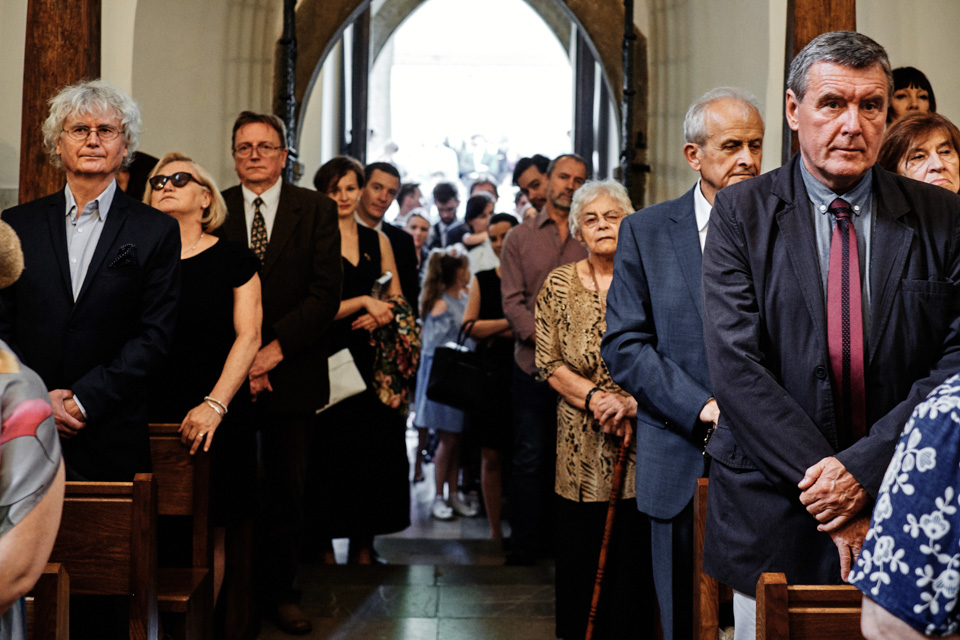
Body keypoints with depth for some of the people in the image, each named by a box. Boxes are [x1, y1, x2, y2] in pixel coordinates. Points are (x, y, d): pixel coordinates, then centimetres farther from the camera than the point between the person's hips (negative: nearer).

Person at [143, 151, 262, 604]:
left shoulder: (234, 260, 5)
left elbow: (248, 336, -3)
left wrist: (216, 404, -15)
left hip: (215, 419, -1)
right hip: (149, 416, 1)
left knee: (209, 533, 4)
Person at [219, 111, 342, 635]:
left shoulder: (317, 210, 3)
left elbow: (326, 290, -4)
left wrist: (276, 348, -13)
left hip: (291, 372, 0)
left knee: (288, 488, 7)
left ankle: (280, 590, 21)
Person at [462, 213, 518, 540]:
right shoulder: (482, 280, 10)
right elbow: (469, 326, 0)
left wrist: (495, 331, -9)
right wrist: (511, 322, -9)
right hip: (490, 377, 2)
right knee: (491, 457, 4)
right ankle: (495, 529, 13)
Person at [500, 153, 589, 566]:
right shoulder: (519, 238, 9)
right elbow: (512, 300, 1)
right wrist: (542, 339, -14)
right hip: (533, 364, -1)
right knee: (530, 459, 1)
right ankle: (524, 550, 9)